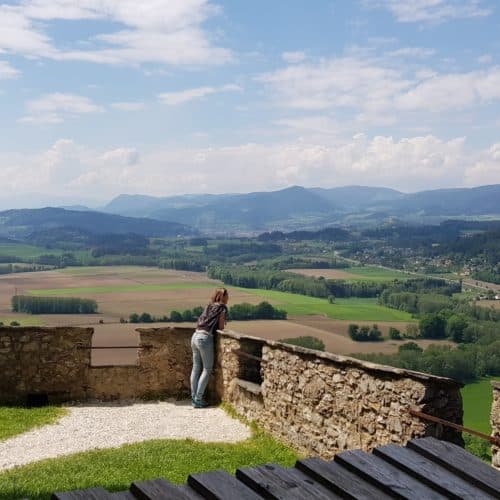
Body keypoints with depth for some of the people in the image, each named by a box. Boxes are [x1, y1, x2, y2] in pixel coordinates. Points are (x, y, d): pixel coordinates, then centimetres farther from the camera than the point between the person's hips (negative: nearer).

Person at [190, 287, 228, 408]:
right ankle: (198, 399, -2)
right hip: (205, 338, -7)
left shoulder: (208, 306, 19)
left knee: (196, 368, 12)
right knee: (207, 369, 1)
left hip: (195, 336, 7)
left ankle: (194, 397, 15)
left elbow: (201, 322, 16)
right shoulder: (222, 308, 0)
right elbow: (221, 327, -1)